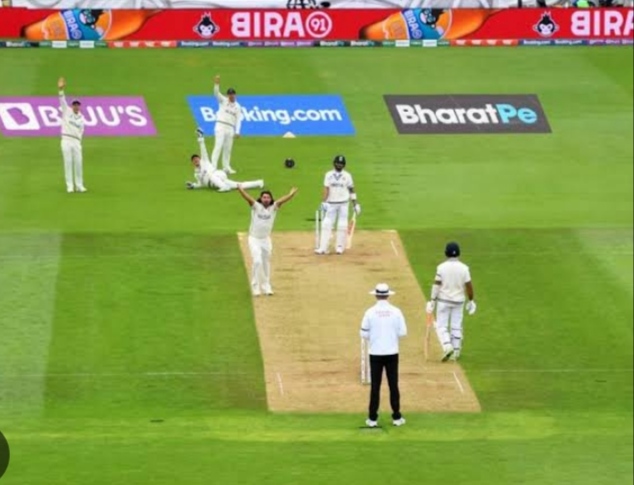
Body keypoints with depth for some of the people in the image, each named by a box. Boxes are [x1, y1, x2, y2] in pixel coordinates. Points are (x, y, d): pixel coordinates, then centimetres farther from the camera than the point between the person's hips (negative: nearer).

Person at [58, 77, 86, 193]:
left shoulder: (81, 118, 13)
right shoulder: (67, 111, 5)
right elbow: (62, 100, -7)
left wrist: (79, 142, 7)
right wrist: (60, 89, -22)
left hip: (76, 141, 3)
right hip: (66, 140, -3)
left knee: (78, 163, 0)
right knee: (68, 162, -3)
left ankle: (79, 185, 10)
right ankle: (70, 186, -1)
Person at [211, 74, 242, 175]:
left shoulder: (237, 106, 12)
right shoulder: (223, 100, 4)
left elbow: (238, 119, 8)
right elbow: (216, 93, -13)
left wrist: (237, 132, -1)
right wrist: (217, 84, -31)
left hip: (230, 128, 4)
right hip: (221, 126, -4)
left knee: (228, 148, 8)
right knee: (218, 146, -12)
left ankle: (226, 167, 17)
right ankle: (213, 166, -16)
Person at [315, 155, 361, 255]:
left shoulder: (347, 175, 2)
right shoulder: (329, 175, 3)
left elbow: (351, 190, 5)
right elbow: (326, 189, -4)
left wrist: (355, 204, 1)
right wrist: (323, 202, -16)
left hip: (343, 204, 0)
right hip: (331, 203, 0)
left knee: (342, 226, -1)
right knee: (326, 224, -5)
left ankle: (340, 247, 9)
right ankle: (323, 248, -7)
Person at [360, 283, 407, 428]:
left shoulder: (370, 312, -8)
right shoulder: (396, 312, -6)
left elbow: (364, 334, -5)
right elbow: (402, 332, -4)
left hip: (375, 353, 0)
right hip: (392, 353, 1)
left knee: (375, 386, 4)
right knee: (393, 385, 7)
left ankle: (372, 418, 5)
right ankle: (396, 417, 9)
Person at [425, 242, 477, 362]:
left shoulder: (441, 267, -11)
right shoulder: (464, 268, -7)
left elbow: (436, 284, -12)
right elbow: (469, 285, -5)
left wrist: (432, 301, -8)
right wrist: (471, 301, 7)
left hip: (444, 300, -2)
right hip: (458, 301, 2)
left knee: (441, 326, 4)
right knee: (456, 327, 12)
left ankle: (447, 346, -16)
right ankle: (456, 351, 14)